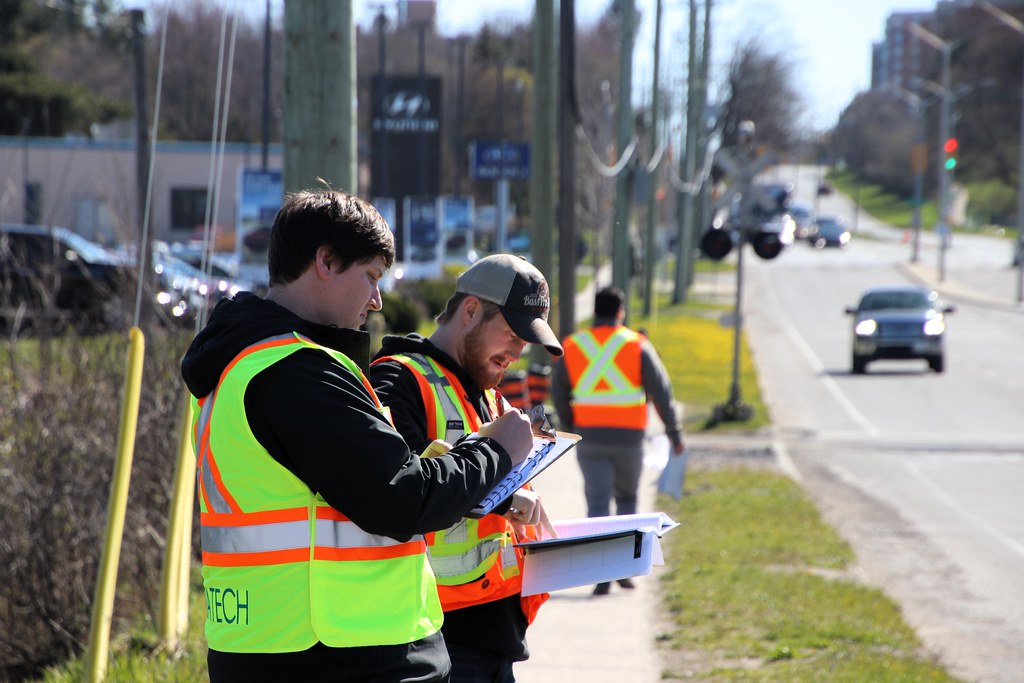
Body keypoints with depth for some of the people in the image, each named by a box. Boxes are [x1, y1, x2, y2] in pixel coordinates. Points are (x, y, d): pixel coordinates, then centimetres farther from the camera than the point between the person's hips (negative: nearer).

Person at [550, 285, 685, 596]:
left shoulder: (572, 347, 4)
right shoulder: (637, 346, -2)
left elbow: (559, 393, 9)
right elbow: (661, 391, -4)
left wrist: (570, 429, 23)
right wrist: (675, 433, 2)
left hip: (590, 439, 1)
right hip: (629, 438, 0)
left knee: (598, 504, 1)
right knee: (626, 499, 19)